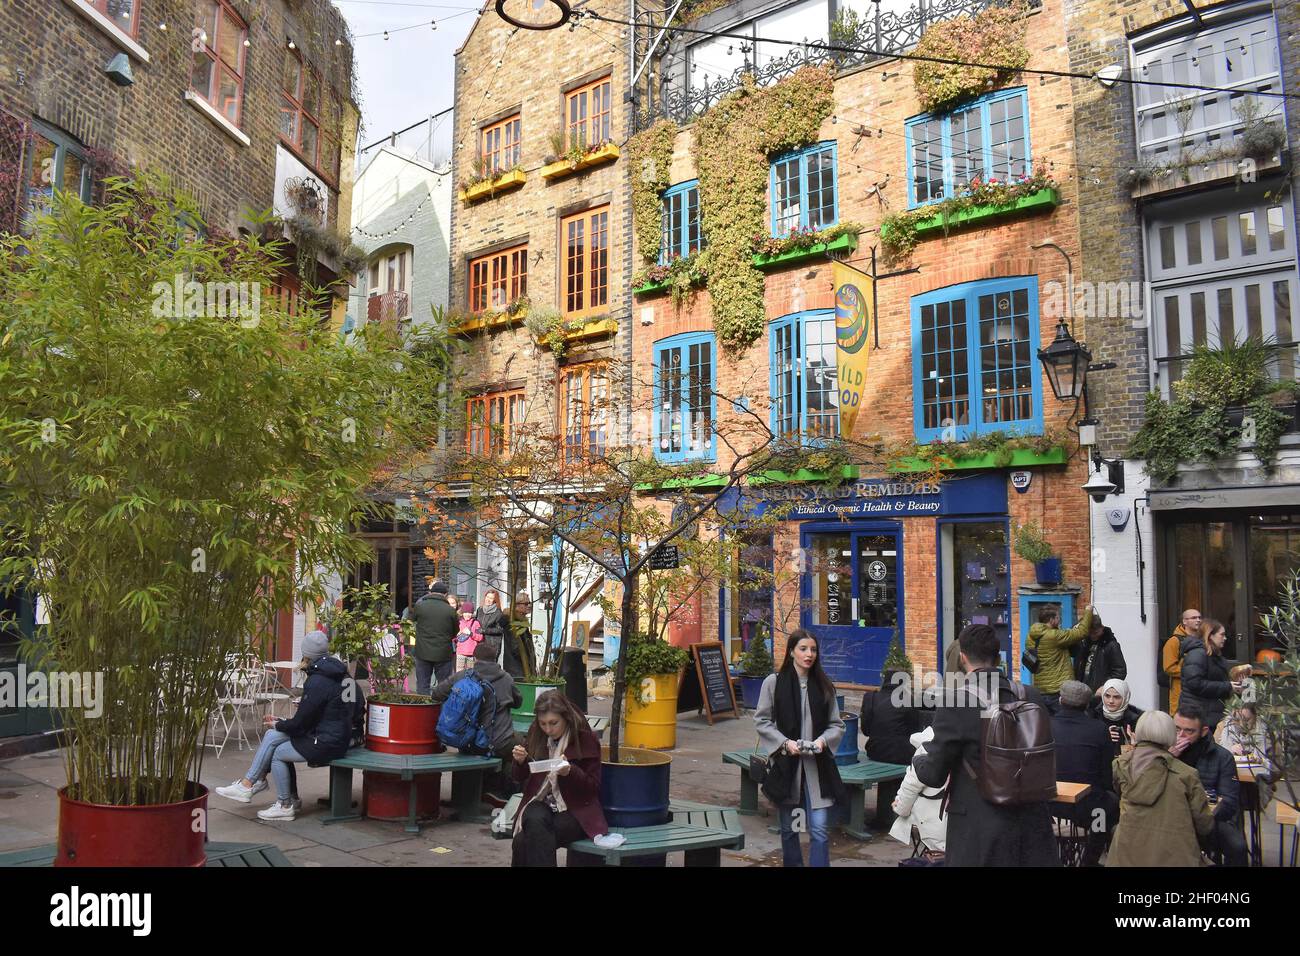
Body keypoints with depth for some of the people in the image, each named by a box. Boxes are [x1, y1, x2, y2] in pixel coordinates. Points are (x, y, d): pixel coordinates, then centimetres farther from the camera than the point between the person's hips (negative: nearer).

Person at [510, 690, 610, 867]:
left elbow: (594, 786, -6)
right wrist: (520, 761, -9)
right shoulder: (536, 735, 4)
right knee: (534, 821, -33)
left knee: (523, 842, -28)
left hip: (575, 809, -4)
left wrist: (570, 771, -25)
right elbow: (520, 778, 14)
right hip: (541, 804, 4)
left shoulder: (585, 739, -7)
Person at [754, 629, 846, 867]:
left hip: (817, 764, 1)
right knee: (788, 827, 13)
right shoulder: (773, 682, -3)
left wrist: (823, 740, -11)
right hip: (786, 762, -1)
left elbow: (837, 724, 8)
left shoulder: (824, 685, 3)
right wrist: (785, 742, -13)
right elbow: (761, 720, -1)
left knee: (820, 829, -5)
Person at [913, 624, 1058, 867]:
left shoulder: (954, 703, -16)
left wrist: (918, 760, 12)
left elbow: (934, 775, -10)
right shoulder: (1031, 697, -2)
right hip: (1033, 826, 4)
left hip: (982, 832, -4)